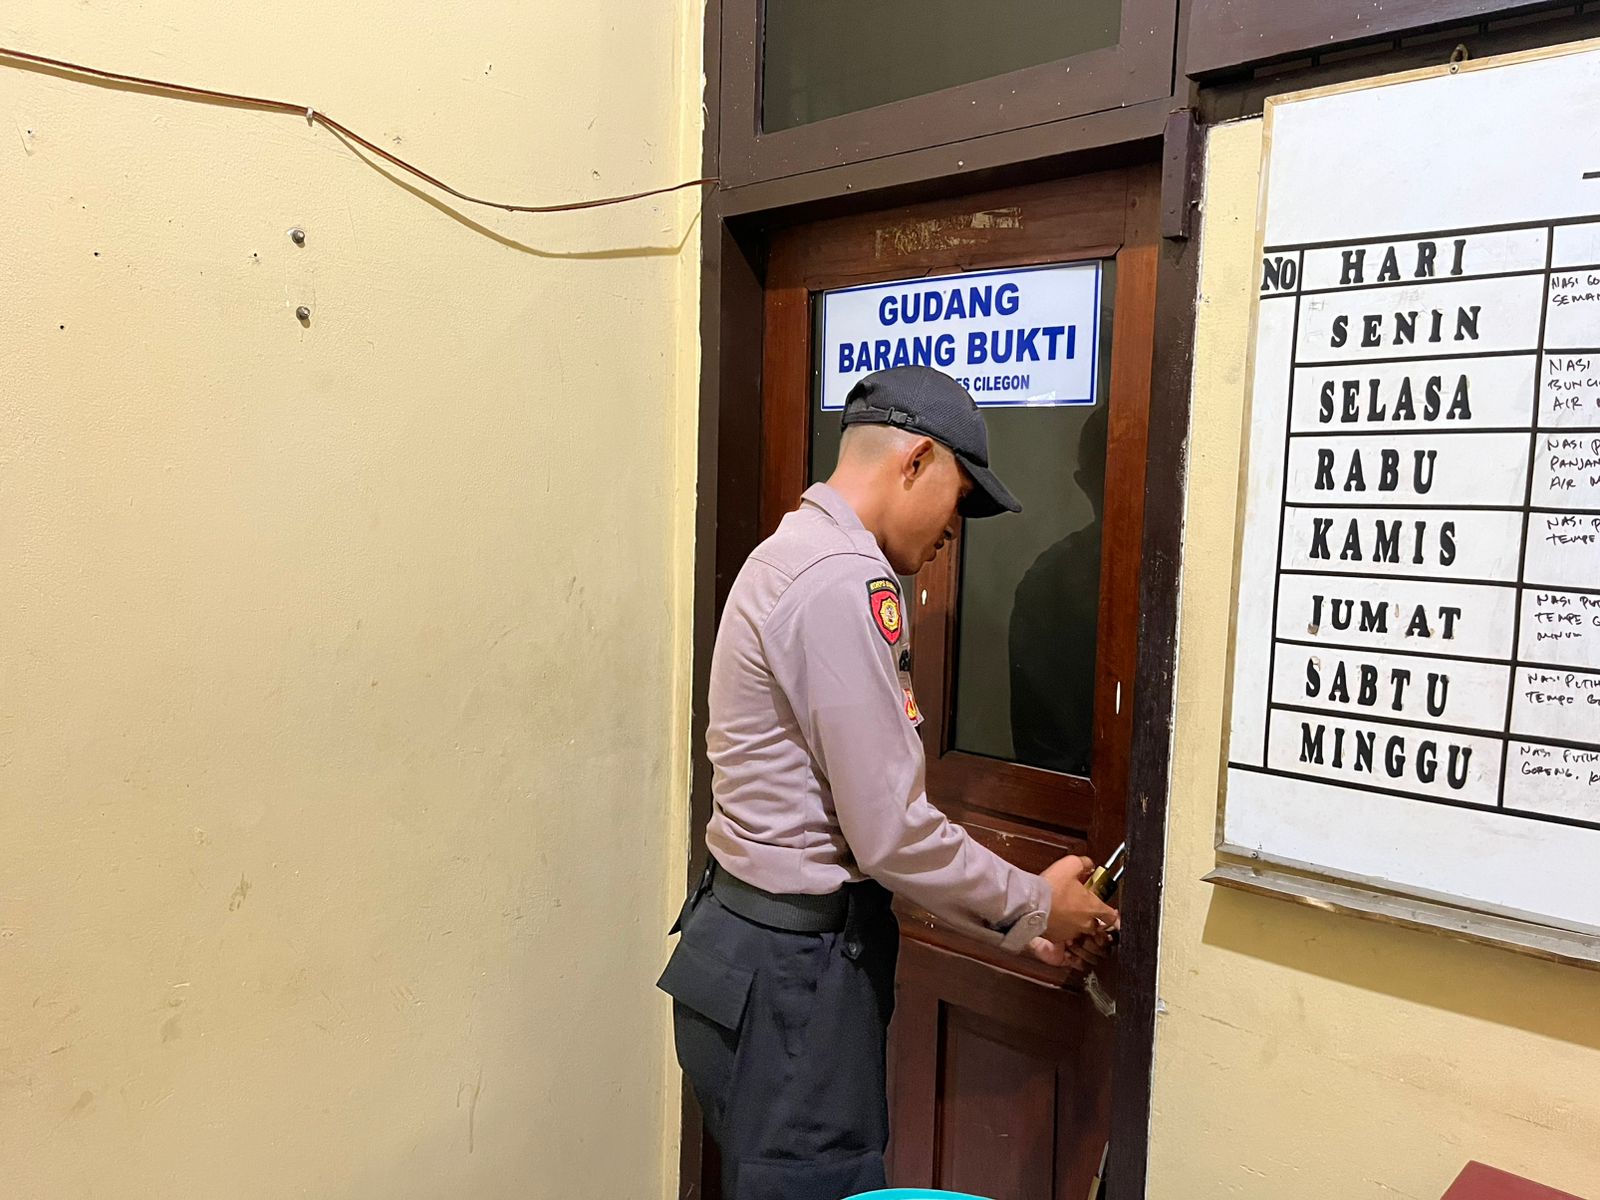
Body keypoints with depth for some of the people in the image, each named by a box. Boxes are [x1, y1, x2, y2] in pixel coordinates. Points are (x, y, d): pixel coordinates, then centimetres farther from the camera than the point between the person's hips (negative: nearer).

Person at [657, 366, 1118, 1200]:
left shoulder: (795, 555, 12)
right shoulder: (848, 582, -20)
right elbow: (891, 835, -20)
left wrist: (1017, 926, 13)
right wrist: (1033, 905, -3)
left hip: (758, 941, 10)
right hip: (794, 968, -10)